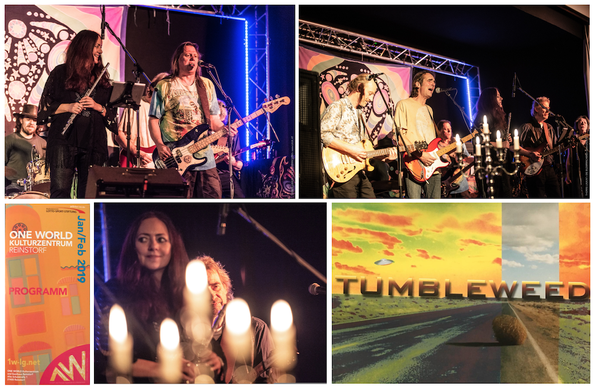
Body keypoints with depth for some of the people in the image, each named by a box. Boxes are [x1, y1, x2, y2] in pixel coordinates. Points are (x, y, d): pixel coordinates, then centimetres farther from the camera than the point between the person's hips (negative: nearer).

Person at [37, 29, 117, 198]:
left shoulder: (102, 78, 16)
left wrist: (98, 107, -5)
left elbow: (112, 111, 14)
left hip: (94, 142, 3)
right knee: (60, 191, -9)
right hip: (64, 140, -3)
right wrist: (68, 107, -11)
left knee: (88, 193, 2)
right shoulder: (61, 73, 7)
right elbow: (45, 105, 4)